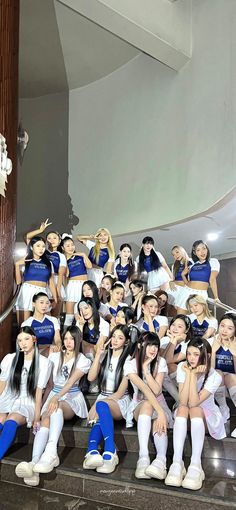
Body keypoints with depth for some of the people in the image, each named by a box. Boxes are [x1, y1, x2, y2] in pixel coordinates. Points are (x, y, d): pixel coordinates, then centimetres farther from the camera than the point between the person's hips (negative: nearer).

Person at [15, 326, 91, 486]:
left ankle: (51, 452, -58)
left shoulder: (83, 360, 3)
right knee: (45, 420, -30)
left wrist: (57, 397, -30)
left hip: (72, 398, -3)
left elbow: (71, 381, -13)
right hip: (54, 395, 3)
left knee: (57, 408, -38)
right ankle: (34, 463, -51)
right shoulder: (55, 356, 16)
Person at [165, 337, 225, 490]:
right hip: (184, 417, 2)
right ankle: (177, 462, -38)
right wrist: (188, 374, -29)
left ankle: (196, 465, -39)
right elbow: (183, 401, -23)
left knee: (194, 409, -34)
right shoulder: (183, 367, -13)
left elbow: (194, 402, -29)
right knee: (182, 408, -32)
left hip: (208, 416, -2)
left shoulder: (215, 376, -19)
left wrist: (193, 375, -31)